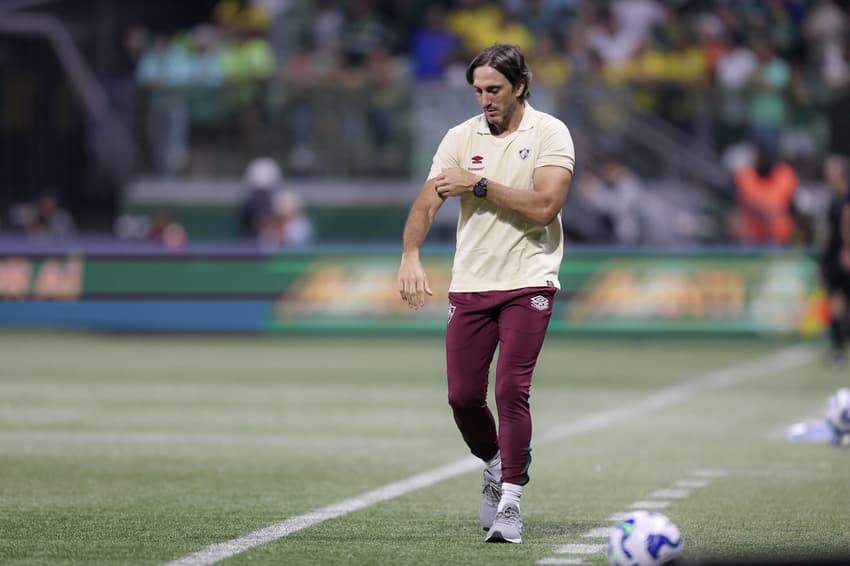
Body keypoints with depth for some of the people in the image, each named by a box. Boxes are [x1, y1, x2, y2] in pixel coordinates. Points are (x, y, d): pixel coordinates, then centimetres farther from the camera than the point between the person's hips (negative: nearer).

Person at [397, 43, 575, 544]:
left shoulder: (549, 133, -4)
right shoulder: (461, 137, 6)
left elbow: (545, 205, -16)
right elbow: (427, 202, -1)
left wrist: (479, 185, -14)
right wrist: (411, 256, -18)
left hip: (527, 283, -4)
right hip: (470, 284, 4)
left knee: (512, 390, -13)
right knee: (463, 395, 1)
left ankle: (510, 503, -4)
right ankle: (496, 467, 30)